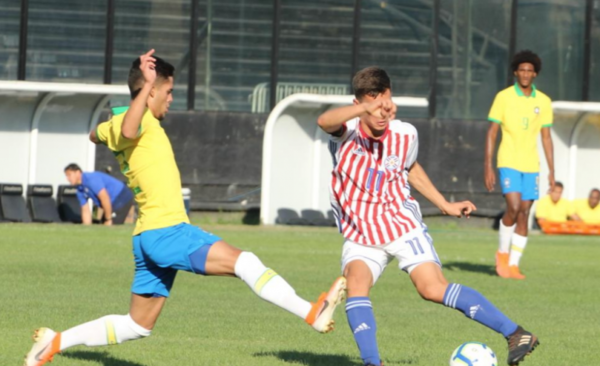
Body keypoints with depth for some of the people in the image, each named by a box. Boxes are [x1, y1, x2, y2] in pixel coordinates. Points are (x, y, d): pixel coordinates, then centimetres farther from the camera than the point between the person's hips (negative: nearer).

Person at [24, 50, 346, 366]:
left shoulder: (116, 123, 16)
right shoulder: (142, 121, -11)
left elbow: (96, 135, 39)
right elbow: (128, 131, -37)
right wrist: (147, 84, -34)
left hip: (148, 238, 10)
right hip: (167, 232, -10)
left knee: (136, 326, 16)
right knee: (244, 261, -21)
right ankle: (312, 313, -31)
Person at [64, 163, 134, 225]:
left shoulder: (91, 179, -22)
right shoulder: (80, 191, 7)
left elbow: (105, 198, -26)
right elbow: (85, 210, 12)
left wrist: (109, 219, -21)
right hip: (113, 204, 10)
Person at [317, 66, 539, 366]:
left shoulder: (405, 135, -8)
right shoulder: (347, 130, -16)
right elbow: (324, 121, -43)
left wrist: (445, 205, 17)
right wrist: (366, 109, -60)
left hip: (403, 225, 0)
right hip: (360, 235, 0)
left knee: (434, 289, -15)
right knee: (356, 282, -28)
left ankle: (514, 334, -11)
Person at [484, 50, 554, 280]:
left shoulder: (543, 102, 8)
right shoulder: (504, 97, -2)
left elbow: (546, 137, 12)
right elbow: (491, 132, -1)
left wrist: (552, 171, 7)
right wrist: (487, 166, -8)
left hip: (531, 166, 4)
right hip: (508, 163, -4)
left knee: (524, 214, 0)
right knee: (514, 207, -18)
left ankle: (513, 265, 6)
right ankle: (502, 253, 4)